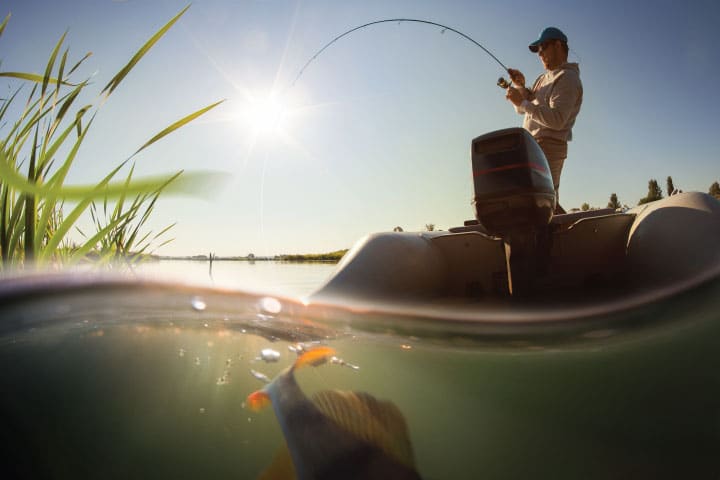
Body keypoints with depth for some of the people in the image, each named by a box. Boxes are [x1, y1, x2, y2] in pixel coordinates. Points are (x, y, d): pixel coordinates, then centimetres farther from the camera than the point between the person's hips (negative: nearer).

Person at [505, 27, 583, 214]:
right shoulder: (544, 78, 23)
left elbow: (557, 120, -20)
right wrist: (520, 87, 6)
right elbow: (521, 109, 23)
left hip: (548, 145, -9)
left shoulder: (567, 78, -6)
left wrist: (523, 102, -20)